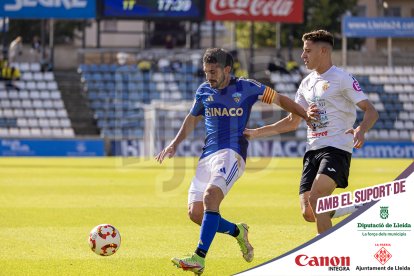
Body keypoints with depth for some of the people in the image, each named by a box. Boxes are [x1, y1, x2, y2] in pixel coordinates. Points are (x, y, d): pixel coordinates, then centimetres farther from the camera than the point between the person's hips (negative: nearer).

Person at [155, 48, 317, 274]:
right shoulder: (204, 91, 11)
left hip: (232, 153, -6)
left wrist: (305, 115, -2)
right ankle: (237, 232, 25)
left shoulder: (246, 88, -1)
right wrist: (174, 144, 18)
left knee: (210, 196, -29)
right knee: (195, 212, -2)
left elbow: (280, 100, 9)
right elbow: (192, 119, 27)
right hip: (207, 156, 6)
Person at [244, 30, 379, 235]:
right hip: (312, 150, 7)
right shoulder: (307, 83, 18)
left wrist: (361, 130, -30)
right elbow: (292, 122, 25)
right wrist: (256, 133, 22)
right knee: (308, 213, -6)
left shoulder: (342, 79, -4)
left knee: (316, 198, -26)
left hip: (336, 148, -7)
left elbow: (371, 111, -9)